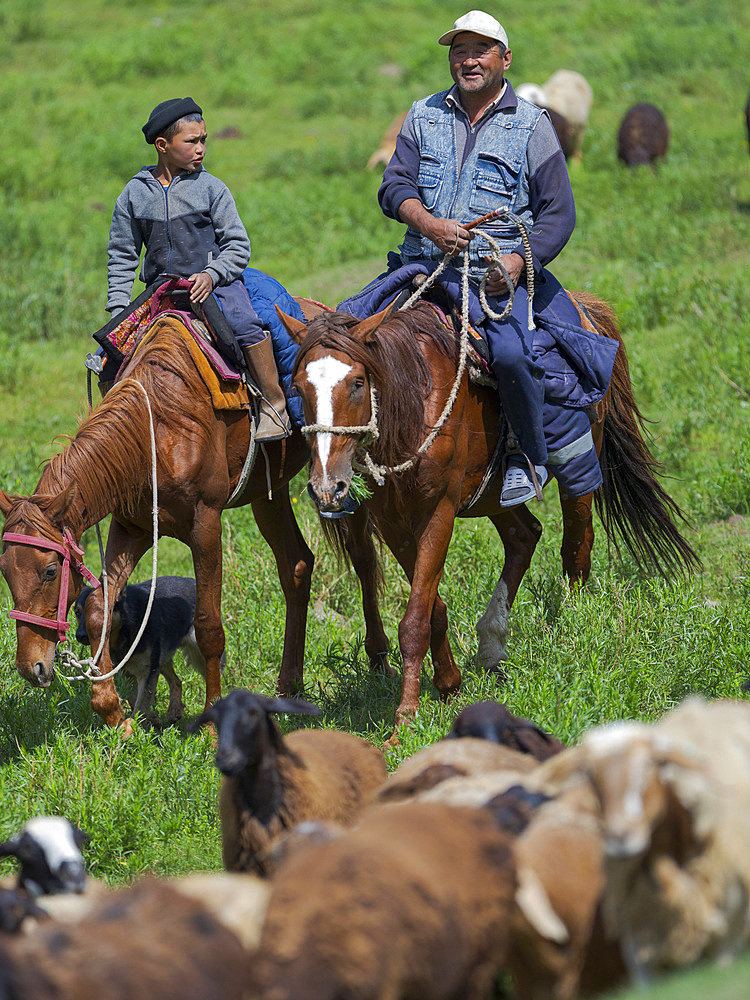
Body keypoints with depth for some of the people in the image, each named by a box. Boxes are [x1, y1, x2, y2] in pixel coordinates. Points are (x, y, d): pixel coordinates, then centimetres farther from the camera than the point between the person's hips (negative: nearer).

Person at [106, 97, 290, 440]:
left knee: (245, 323, -30)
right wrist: (119, 308, 1)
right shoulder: (134, 194, 4)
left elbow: (237, 246, -1)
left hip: (215, 283, -3)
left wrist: (211, 274, -19)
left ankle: (274, 406, -23)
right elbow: (122, 257, 10)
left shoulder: (210, 188, -1)